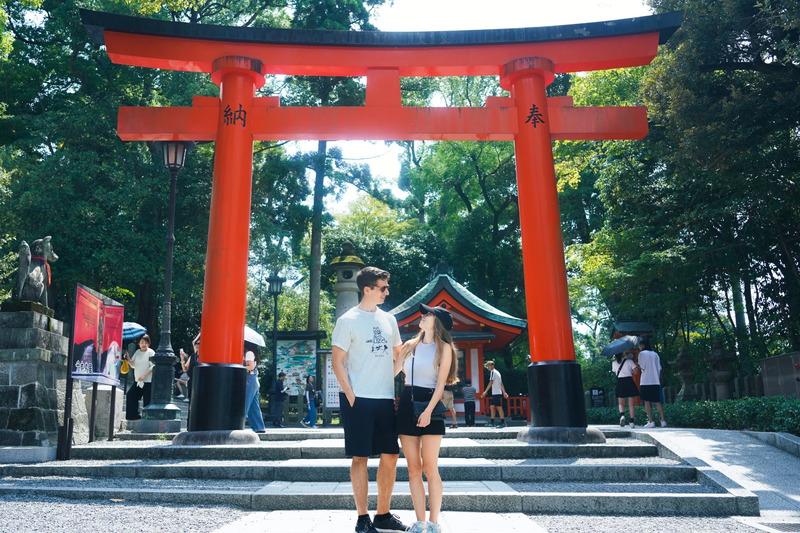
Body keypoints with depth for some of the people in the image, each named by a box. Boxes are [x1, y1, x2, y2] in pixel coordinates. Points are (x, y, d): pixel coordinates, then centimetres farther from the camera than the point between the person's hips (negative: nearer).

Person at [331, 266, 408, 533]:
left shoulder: (389, 319, 11)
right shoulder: (348, 320, -5)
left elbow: (399, 355, 20)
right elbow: (338, 362, -7)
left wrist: (399, 389, 11)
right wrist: (350, 395, -13)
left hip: (386, 399, 6)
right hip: (359, 400, -6)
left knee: (390, 456, 9)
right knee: (360, 457, 1)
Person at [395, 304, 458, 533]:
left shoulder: (444, 348, 2)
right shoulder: (410, 345, 14)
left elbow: (441, 384, -7)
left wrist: (429, 411, -16)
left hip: (429, 406, -4)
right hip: (407, 405, 4)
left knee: (430, 468, -4)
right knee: (413, 468, 4)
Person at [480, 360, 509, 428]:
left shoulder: (493, 372, -11)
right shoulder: (497, 372, 18)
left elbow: (491, 383, -18)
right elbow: (501, 384, 20)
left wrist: (485, 392, -18)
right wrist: (504, 392, 21)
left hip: (496, 393, -9)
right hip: (494, 393, 9)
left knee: (499, 407, -5)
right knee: (492, 407, 9)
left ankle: (503, 423, -2)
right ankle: (492, 423, 10)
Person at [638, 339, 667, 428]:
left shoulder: (642, 353, -2)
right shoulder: (655, 354, 13)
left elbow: (642, 367, -9)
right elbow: (659, 368, 11)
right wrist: (659, 379, 16)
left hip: (646, 381, -5)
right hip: (656, 381, 5)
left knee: (647, 401, -2)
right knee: (657, 401, 9)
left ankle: (651, 421, -6)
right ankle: (663, 420, 4)